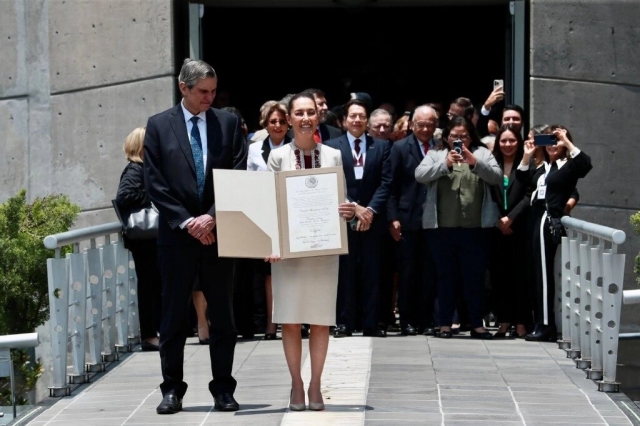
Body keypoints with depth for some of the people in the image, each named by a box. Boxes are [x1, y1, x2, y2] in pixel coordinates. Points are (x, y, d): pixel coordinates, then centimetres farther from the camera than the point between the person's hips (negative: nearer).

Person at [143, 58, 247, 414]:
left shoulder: (229, 123, 6)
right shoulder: (159, 126, 2)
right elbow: (155, 183, -2)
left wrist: (212, 216, -11)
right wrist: (186, 222, -10)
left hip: (219, 231, 1)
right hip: (177, 234, -1)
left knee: (222, 315, 5)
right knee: (174, 315, 4)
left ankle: (224, 389, 11)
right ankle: (172, 389, 10)